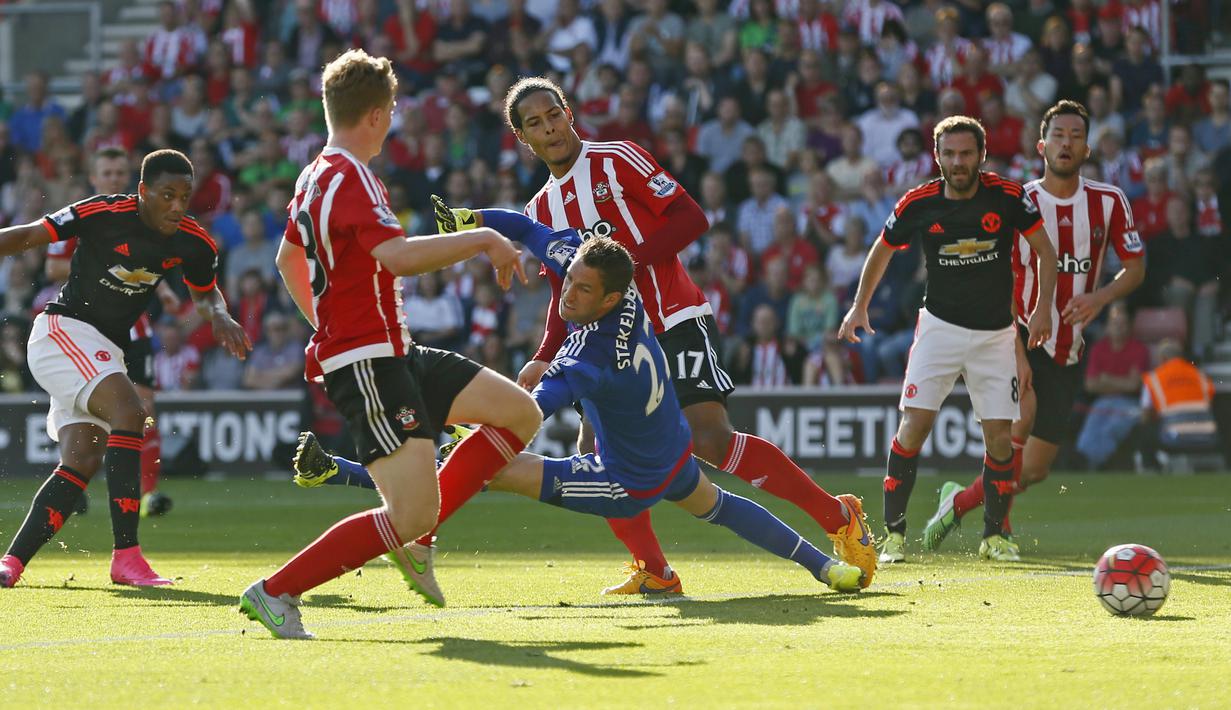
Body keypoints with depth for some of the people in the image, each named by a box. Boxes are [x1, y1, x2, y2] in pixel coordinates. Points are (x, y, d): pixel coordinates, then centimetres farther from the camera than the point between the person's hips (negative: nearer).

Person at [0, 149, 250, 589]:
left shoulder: (193, 243, -2)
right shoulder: (102, 214, -19)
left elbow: (205, 292, 17)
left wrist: (220, 318, -4)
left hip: (106, 351, 7)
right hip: (63, 330, -7)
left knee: (82, 464, -2)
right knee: (128, 412, -26)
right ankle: (126, 557, -28)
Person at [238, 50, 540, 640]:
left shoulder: (315, 176, 15)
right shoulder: (349, 179, -17)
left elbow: (288, 258, 32)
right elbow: (398, 257, -33)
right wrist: (484, 239, -21)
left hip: (393, 354, 11)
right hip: (365, 364, -11)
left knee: (520, 414, 10)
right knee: (413, 514, -18)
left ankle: (415, 539, 11)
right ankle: (275, 592, -10)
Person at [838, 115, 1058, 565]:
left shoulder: (1008, 197, -11)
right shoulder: (918, 204, -7)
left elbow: (1044, 250, 1)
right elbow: (882, 250, 11)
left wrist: (1043, 308, -9)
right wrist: (860, 306, 12)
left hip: (996, 333, 0)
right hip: (940, 326, 0)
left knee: (999, 437, -5)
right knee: (914, 425, -13)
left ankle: (993, 535, 13)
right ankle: (894, 533, -5)